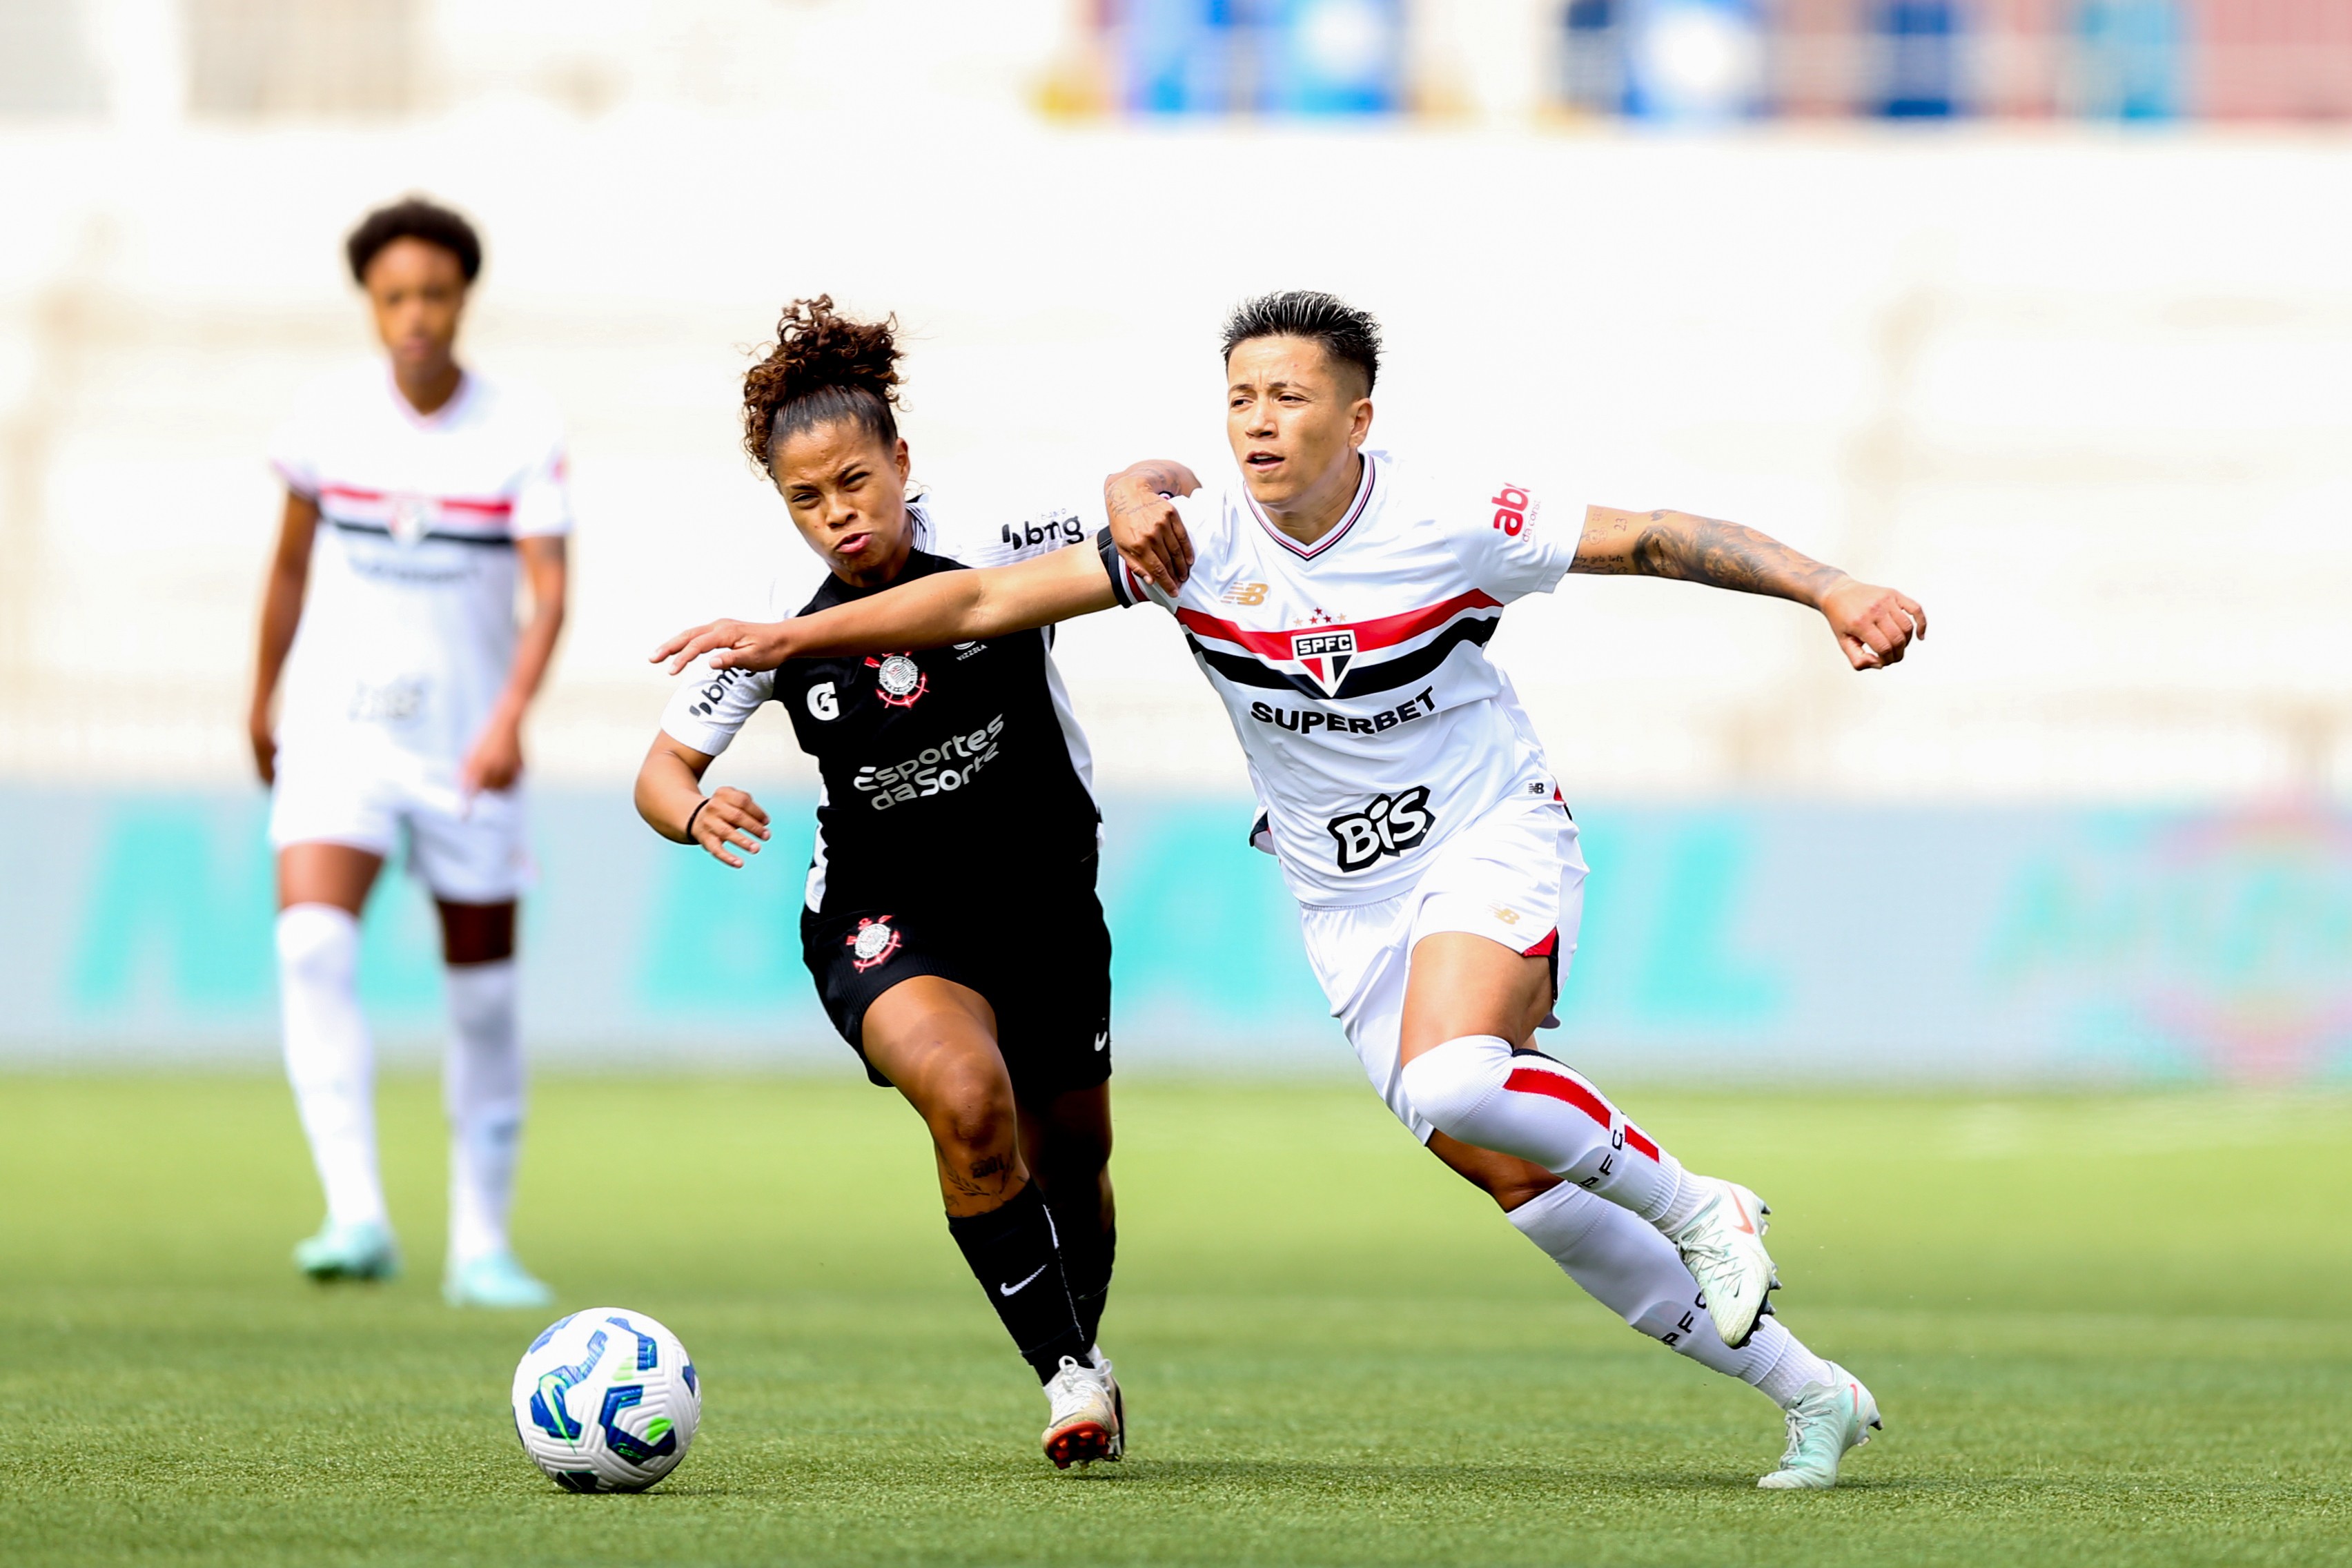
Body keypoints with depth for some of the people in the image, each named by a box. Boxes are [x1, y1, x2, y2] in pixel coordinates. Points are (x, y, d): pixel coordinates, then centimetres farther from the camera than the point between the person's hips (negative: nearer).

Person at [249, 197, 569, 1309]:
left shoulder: (523, 434, -7)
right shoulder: (332, 415, -1)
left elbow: (549, 592, -14)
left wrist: (510, 716, -29)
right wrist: (261, 696, 19)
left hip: (465, 745, 0)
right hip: (339, 727, 0)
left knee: (483, 992, 7)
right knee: (312, 947, -23)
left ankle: (481, 1247, 22)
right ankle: (358, 1218, -31)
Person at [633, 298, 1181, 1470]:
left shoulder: (993, 550, -18)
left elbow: (1168, 490, -18)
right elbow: (662, 768, -7)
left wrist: (1148, 499, -43)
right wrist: (696, 812, -30)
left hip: (1044, 900, 2)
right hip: (885, 922, -2)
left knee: (1070, 1159, 15)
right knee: (968, 1098, -30)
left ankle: (1082, 1352, 47)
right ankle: (1067, 1375, -17)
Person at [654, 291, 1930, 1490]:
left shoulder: (1448, 521, -16)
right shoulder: (1200, 542, -11)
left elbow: (1655, 541, -10)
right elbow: (984, 599, -10)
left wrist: (1829, 589, -17)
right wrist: (786, 639, -18)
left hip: (1490, 840, -4)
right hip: (1347, 905, 4)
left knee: (1448, 1083, -34)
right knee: (1523, 1185, -1)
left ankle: (1697, 1208, -10)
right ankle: (1807, 1393, 11)